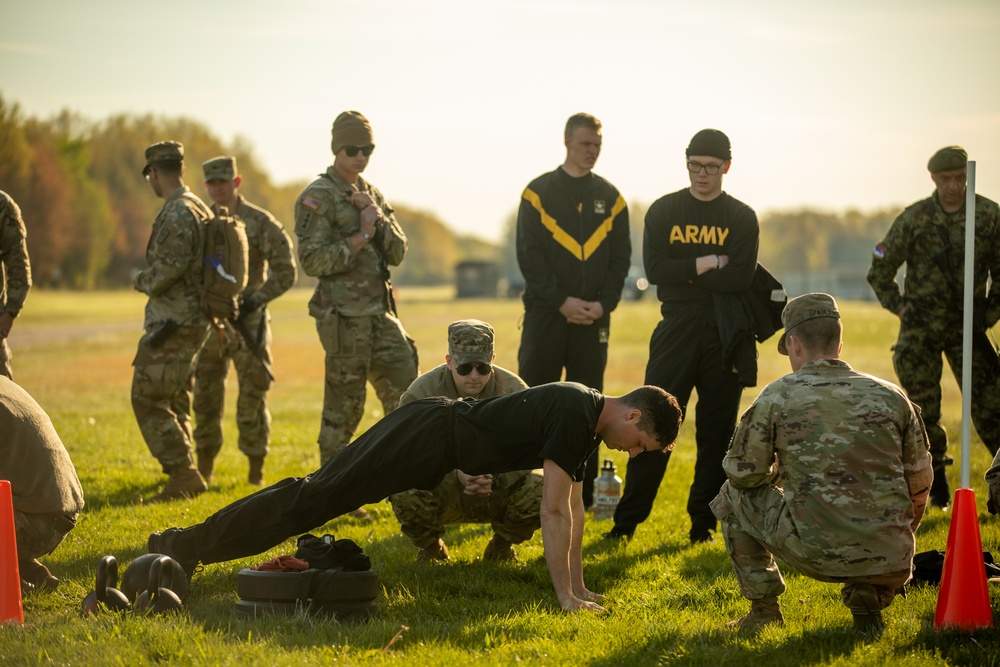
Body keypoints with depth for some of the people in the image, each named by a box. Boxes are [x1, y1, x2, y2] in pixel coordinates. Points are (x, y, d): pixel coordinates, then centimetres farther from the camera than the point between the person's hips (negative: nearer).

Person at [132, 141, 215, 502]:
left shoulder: (178, 212, -17)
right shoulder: (200, 209, 15)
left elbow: (168, 268, -23)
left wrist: (141, 280, -5)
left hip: (172, 322, -10)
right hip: (194, 319, 10)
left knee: (148, 397, -8)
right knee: (174, 401, 18)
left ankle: (182, 476, -11)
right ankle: (184, 476, 23)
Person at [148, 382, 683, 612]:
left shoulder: (588, 420, 11)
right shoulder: (575, 418, -19)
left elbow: (574, 506, 19)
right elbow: (553, 510, -22)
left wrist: (579, 586, 18)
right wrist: (563, 596, -18)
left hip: (437, 430, 9)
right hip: (429, 438, -9)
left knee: (319, 496, 11)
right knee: (317, 498, -11)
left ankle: (186, 546, 14)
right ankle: (187, 547, -13)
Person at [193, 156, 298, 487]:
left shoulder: (260, 223, -4)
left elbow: (285, 270, -5)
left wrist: (255, 299, -14)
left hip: (247, 321, -4)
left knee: (252, 394, -3)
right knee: (205, 394, 7)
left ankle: (256, 468, 5)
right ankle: (204, 467, 16)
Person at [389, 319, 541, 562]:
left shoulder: (513, 390, -11)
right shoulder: (422, 392, -14)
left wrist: (494, 478, -36)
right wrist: (456, 474, -36)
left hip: (497, 492, 1)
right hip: (441, 493, -1)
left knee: (542, 490, -28)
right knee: (404, 494, -35)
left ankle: (501, 548, 5)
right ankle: (431, 549, 1)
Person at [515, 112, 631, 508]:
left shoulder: (610, 198, 11)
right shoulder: (539, 192, 1)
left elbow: (621, 258, 8)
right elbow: (529, 254, -5)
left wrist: (603, 303, -7)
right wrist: (561, 301, -13)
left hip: (593, 318, 3)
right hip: (545, 314, -3)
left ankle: (582, 495, 11)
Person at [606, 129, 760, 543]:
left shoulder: (742, 218, 4)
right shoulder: (663, 211, 7)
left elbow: (740, 279, -10)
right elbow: (654, 269, -6)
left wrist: (685, 272, -10)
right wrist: (708, 265, -11)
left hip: (723, 336, 0)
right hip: (676, 330, 0)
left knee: (716, 432, 3)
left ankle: (703, 523, 12)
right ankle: (627, 521, 2)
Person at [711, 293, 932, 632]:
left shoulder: (777, 396, 0)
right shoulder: (891, 396, 8)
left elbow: (744, 473, 6)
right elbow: (919, 486, 14)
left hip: (811, 550, -2)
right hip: (889, 561, 2)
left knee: (734, 496, 23)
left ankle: (764, 610, 20)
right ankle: (870, 596, 9)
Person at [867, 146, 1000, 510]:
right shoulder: (914, 219, -5)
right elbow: (879, 271, 4)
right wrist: (901, 308, -3)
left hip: (967, 326, 0)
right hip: (921, 328, 0)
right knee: (924, 409, 1)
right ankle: (936, 485, 14)